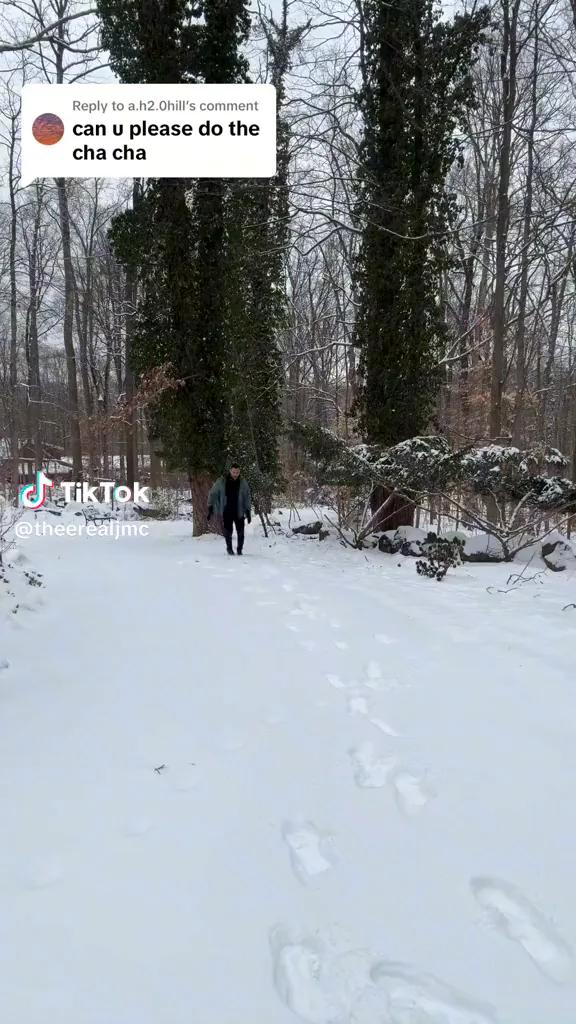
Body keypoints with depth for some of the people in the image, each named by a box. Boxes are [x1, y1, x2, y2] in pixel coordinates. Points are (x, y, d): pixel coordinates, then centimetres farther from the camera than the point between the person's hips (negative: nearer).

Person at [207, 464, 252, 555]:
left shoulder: (242, 482, -4)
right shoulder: (222, 481, -7)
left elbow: (247, 497, 1)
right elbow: (213, 493, -2)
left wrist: (248, 511, -2)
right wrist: (210, 507, -7)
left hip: (239, 512, 1)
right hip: (226, 512, -1)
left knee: (241, 532, 1)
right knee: (228, 531, 3)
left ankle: (239, 549, 20)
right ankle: (229, 548, 25)